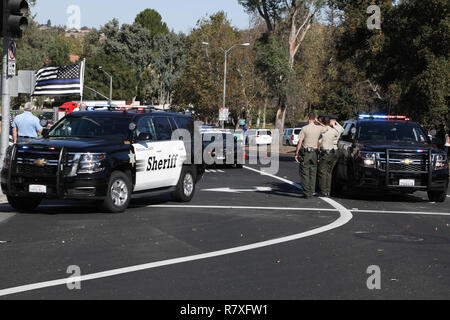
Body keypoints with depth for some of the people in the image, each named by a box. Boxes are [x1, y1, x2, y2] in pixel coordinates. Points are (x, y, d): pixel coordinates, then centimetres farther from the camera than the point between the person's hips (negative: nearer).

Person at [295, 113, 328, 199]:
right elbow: (326, 128, 24)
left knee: (305, 174, 0)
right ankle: (311, 192, 10)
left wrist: (296, 154, -5)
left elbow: (299, 142, -11)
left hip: (305, 153, -3)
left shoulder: (304, 129, -10)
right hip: (314, 153, 3)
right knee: (313, 174, 10)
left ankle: (306, 193, -3)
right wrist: (318, 122, 26)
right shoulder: (318, 128, 0)